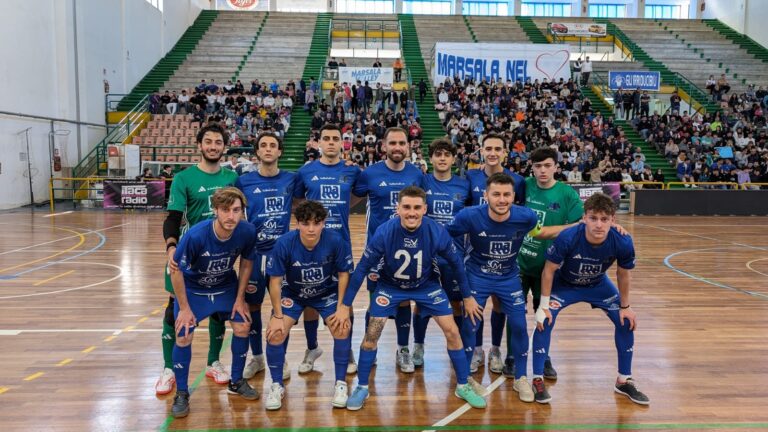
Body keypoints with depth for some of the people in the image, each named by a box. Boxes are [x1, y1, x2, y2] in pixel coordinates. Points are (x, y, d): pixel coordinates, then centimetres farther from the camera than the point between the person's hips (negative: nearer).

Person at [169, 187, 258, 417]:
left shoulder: (248, 232, -26)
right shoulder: (195, 235, -35)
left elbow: (246, 262, -5)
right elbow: (176, 271, -21)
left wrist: (240, 298, -5)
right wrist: (184, 308, -15)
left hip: (226, 286, 3)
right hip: (192, 288, -3)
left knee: (242, 327, -3)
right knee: (183, 337, -11)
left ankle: (236, 382, 20)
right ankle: (182, 394, 11)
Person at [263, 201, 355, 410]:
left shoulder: (336, 241, -28)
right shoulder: (284, 244, -29)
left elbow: (343, 274, -13)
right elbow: (275, 281, -17)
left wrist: (342, 308, -14)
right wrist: (278, 316, -15)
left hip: (327, 293, 0)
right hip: (292, 294, 0)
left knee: (342, 329, -18)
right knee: (275, 333, -14)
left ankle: (340, 383, 4)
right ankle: (277, 385, 10)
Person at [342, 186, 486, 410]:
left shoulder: (437, 232, -27)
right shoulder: (384, 232, -30)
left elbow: (456, 262, -9)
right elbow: (362, 268, -19)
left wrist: (467, 297, 1)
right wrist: (345, 305, -16)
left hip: (427, 285, 1)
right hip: (390, 286, -1)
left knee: (452, 331, -3)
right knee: (371, 334, -7)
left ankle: (463, 386, 17)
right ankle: (362, 388, 13)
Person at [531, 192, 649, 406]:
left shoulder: (623, 243, -30)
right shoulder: (567, 238, -38)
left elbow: (623, 275, -9)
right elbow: (549, 270, -22)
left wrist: (625, 306, 1)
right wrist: (544, 305, -19)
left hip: (598, 285, 3)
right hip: (564, 284, -3)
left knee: (626, 322, -1)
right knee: (544, 321, -20)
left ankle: (624, 381, 19)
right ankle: (538, 380, -4)